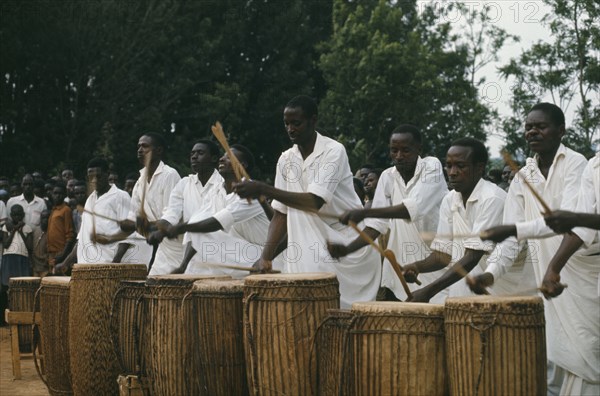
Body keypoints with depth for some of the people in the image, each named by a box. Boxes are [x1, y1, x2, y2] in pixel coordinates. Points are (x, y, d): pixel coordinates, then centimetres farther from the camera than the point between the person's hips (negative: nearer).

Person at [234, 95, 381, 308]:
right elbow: (281, 214, 5)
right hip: (311, 251, 5)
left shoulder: (333, 151, -13)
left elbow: (315, 202, -25)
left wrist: (264, 190, -31)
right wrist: (265, 257, -7)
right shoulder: (285, 160, 5)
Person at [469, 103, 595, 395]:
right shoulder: (521, 178, 8)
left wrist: (515, 229, -33)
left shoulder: (575, 164, -8)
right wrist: (492, 272, -15)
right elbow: (510, 235, 3)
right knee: (552, 361, 4)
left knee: (583, 355, -4)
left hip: (584, 277, -5)